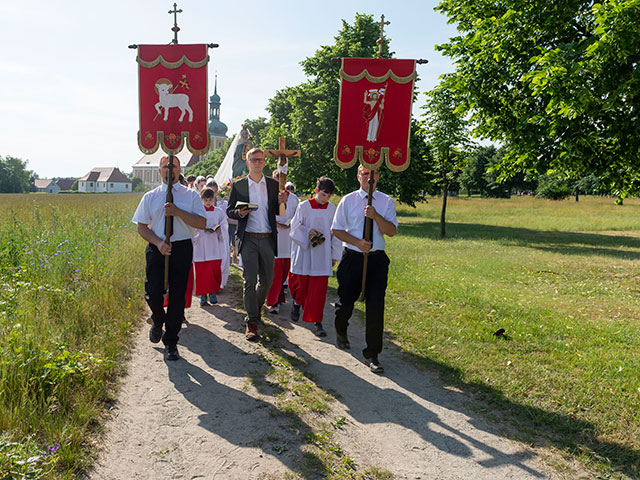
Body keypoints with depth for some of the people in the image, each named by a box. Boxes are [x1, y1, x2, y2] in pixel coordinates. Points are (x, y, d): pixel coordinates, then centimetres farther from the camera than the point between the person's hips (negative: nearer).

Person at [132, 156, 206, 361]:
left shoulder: (191, 195, 6)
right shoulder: (150, 197, 10)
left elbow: (202, 223, -2)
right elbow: (141, 226, 7)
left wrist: (178, 212, -15)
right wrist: (158, 242, -11)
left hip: (182, 248, -1)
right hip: (157, 249, 1)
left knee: (178, 296, 0)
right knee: (153, 294, -6)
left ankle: (171, 343, 14)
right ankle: (158, 320, 31)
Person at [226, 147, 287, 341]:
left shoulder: (273, 185, 8)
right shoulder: (238, 185, 3)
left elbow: (277, 212, 13)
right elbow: (229, 211, 7)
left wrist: (281, 203, -9)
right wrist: (239, 213, -15)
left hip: (268, 238, 3)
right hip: (248, 239, -3)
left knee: (267, 280, 10)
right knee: (250, 280, -5)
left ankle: (256, 307, 38)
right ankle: (251, 323, 1)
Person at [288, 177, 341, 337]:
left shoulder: (332, 209, 3)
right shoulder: (304, 206, -2)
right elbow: (295, 227, -1)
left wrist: (335, 255, 8)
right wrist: (308, 231, -19)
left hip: (322, 256, 1)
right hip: (304, 253, -1)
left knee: (319, 289, -2)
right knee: (300, 283, 7)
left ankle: (317, 322, 5)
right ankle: (297, 302, 41)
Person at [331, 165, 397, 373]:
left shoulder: (386, 202, 5)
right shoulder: (348, 200, 2)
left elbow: (391, 231, -2)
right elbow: (336, 229, 3)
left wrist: (376, 216, -19)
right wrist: (357, 242, -11)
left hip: (377, 259, 0)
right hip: (352, 257, 0)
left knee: (376, 306, -4)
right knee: (346, 301, 10)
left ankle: (372, 354, 6)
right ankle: (341, 332, 44)